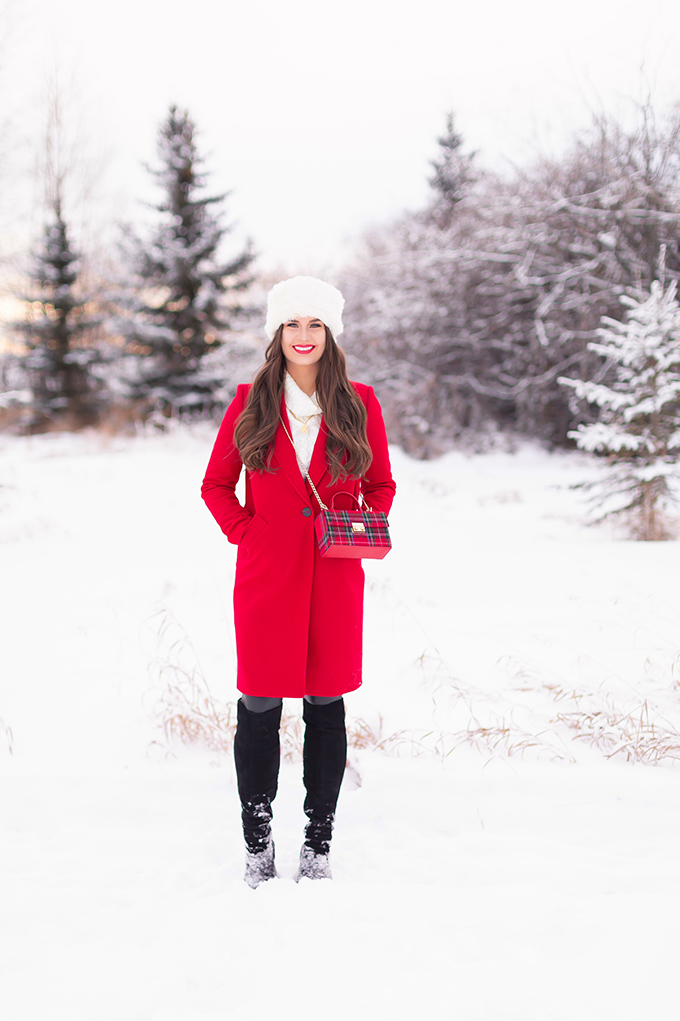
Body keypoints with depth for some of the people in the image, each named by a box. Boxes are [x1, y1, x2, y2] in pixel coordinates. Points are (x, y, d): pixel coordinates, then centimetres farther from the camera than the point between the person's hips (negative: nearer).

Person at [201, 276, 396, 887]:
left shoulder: (359, 404, 5)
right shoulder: (251, 403, 4)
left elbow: (381, 485, 15)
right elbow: (216, 484, 11)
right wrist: (244, 531, -2)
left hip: (335, 577, 1)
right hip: (267, 575, -1)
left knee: (326, 704, 6)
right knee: (260, 708, 1)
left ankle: (319, 843, 18)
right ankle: (258, 844, 16)